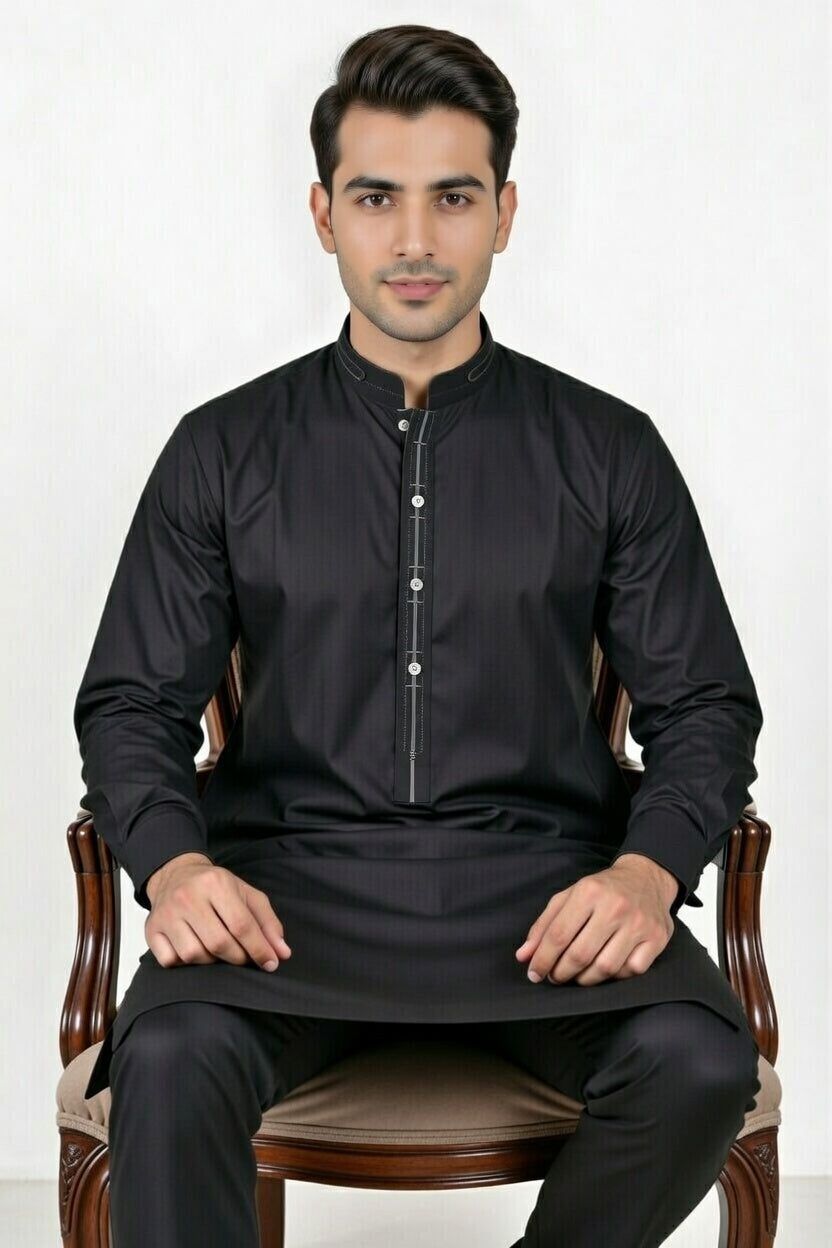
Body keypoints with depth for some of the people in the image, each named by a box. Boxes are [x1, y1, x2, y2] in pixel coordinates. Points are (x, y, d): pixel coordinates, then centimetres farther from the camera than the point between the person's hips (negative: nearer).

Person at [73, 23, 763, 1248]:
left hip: (540, 888, 1)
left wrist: (648, 869, -12)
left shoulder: (610, 450, 9)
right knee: (170, 1059, -33)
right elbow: (133, 702, 9)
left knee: (700, 1064, -28)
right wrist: (174, 862, -12)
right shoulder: (224, 452, 10)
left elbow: (704, 705, 9)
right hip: (293, 886, 0)